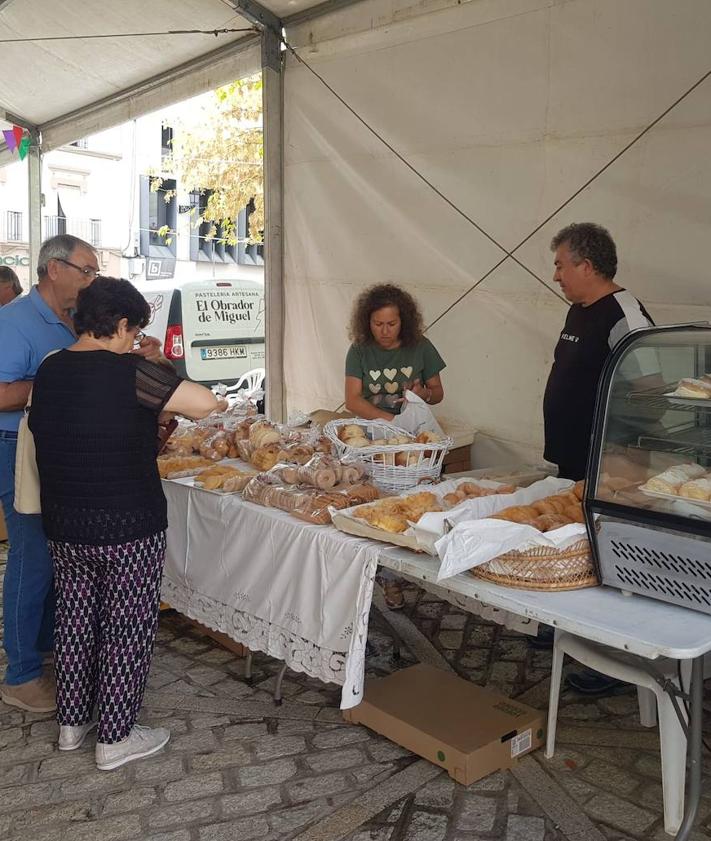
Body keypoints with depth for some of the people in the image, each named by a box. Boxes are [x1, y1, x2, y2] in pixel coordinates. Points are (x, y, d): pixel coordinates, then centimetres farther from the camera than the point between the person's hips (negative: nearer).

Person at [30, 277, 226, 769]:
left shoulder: (49, 371, 2)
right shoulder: (127, 372, -19)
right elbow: (207, 404, -21)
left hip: (63, 526, 7)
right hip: (127, 527, -7)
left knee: (75, 618, 20)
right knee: (126, 629, 8)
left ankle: (71, 723, 34)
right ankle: (116, 739, 20)